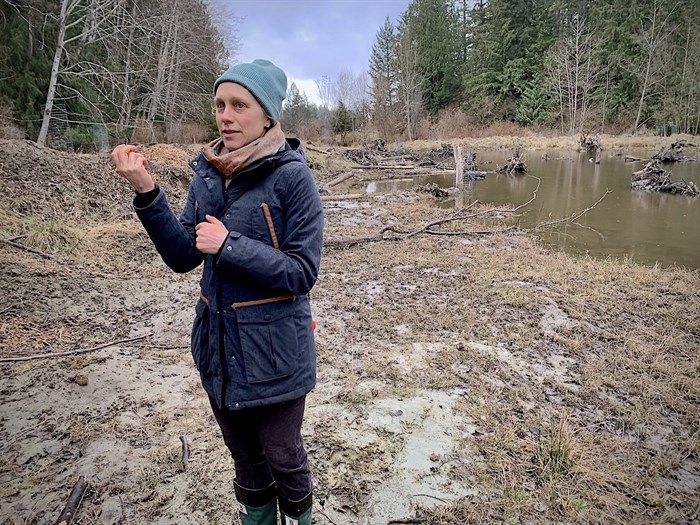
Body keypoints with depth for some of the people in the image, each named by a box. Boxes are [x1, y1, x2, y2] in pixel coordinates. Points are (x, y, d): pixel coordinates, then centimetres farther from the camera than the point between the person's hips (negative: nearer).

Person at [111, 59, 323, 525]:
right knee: (245, 457, 24)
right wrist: (147, 193, -12)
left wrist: (229, 245, -24)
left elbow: (302, 273, -18)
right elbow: (182, 257, -1)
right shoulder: (208, 172, 0)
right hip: (218, 346, 5)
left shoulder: (291, 175, -16)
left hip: (273, 351, -5)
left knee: (283, 456, 16)